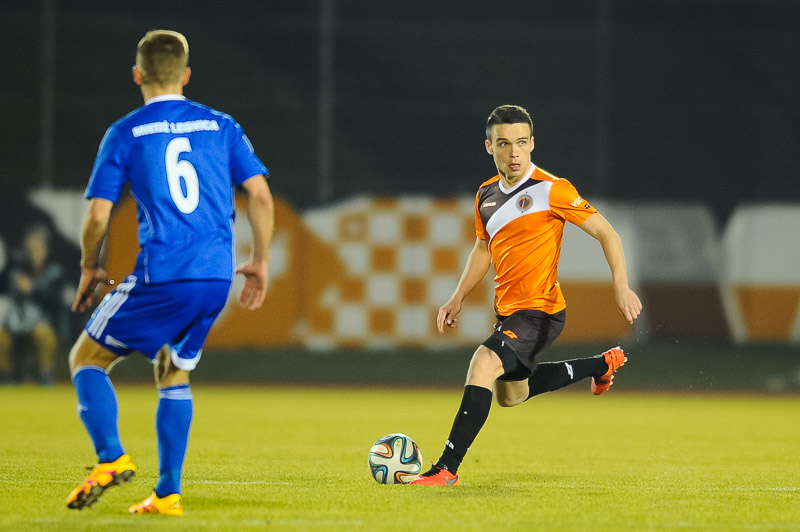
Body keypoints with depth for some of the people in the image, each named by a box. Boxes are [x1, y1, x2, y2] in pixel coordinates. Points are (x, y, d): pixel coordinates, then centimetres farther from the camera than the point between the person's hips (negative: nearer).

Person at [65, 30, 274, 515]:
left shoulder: (126, 133, 1)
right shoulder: (221, 126, 10)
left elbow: (98, 215, -3)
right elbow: (261, 196, 6)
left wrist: (90, 268, 14)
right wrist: (260, 262, 17)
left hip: (160, 275, -4)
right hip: (217, 276, 4)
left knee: (87, 358, 11)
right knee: (174, 373, 21)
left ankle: (112, 458, -10)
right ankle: (168, 494, 13)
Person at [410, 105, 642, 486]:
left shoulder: (551, 190, -16)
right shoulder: (486, 195, 5)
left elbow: (606, 233, -14)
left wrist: (621, 286, -25)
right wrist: (457, 299, 18)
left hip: (540, 311, -9)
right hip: (507, 310, 9)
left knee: (483, 366, -29)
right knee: (510, 395, 26)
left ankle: (447, 469, -27)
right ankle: (602, 364, 44)